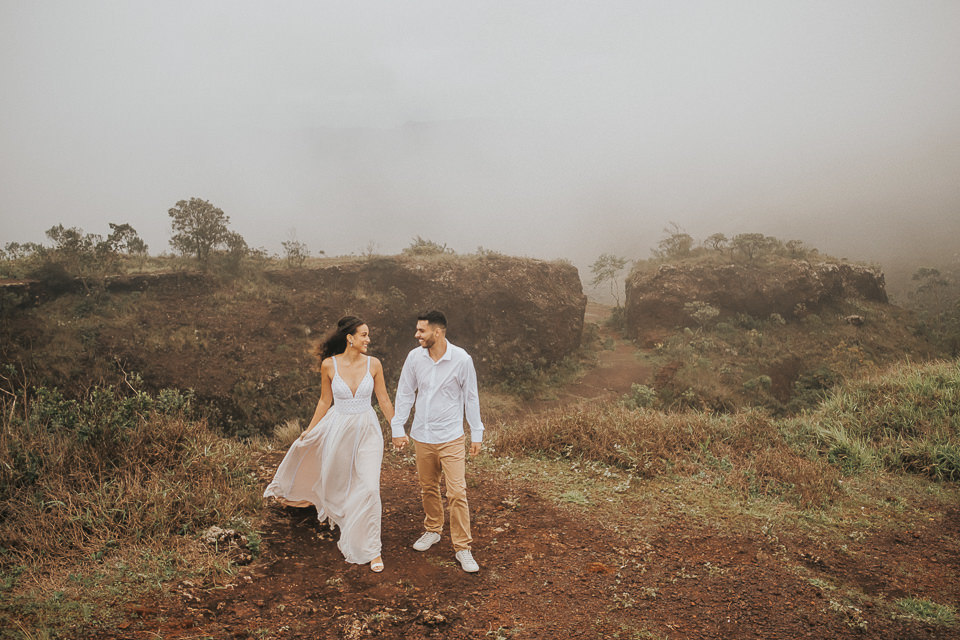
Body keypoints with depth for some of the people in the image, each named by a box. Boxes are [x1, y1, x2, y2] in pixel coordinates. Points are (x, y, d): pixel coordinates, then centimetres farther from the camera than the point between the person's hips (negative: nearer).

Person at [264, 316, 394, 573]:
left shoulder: (373, 364, -6)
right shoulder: (329, 365, -8)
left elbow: (384, 400, 3)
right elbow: (325, 401, 5)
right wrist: (309, 430, 11)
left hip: (367, 431, 0)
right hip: (338, 429, 1)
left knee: (369, 488, -9)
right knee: (335, 483, 16)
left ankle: (372, 549, 3)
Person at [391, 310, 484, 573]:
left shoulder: (461, 359, -10)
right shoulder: (414, 357, -2)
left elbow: (471, 398, -1)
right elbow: (404, 393, 8)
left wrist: (477, 433, 1)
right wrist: (398, 428, 6)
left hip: (451, 437, -3)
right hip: (422, 436, 3)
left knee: (457, 493, -7)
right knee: (428, 488, 16)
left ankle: (462, 547, 5)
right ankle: (433, 530, 38)